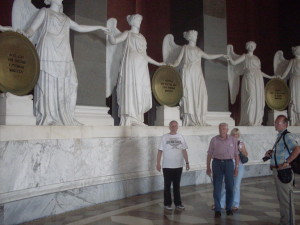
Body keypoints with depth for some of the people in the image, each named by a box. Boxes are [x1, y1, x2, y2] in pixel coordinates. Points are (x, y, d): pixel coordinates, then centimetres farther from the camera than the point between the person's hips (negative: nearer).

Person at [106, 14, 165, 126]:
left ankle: (137, 119, 0)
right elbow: (114, 41, -4)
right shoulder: (127, 34, 10)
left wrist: (157, 63, 32)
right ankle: (129, 120, -16)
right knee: (131, 89, -14)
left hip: (141, 66, 7)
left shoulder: (142, 37, 27)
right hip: (131, 65, -7)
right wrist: (110, 34, -25)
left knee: (142, 92, -1)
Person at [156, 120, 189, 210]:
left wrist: (187, 162, 4)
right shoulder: (165, 137, -3)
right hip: (167, 166, -2)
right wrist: (158, 163, -7)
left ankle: (178, 203, 22)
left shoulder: (180, 137, 5)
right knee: (167, 185, 6)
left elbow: (184, 151, 8)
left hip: (178, 166, 3)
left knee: (177, 185, 12)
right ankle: (167, 203, 16)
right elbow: (160, 151, -3)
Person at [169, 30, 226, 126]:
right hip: (188, 74, -5)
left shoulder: (198, 49, 23)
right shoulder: (185, 48, 10)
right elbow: (179, 60, 3)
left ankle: (199, 120, -7)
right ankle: (189, 120, -12)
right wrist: (173, 65, -17)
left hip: (197, 75, 5)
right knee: (188, 94, -12)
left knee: (200, 95, -7)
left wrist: (221, 55, 33)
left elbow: (208, 56, 32)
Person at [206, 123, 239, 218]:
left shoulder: (233, 140, 4)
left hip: (229, 163, 1)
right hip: (217, 163, -1)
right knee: (217, 187, 1)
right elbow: (209, 154, 4)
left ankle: (229, 208, 20)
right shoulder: (214, 140, 1)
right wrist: (208, 167, 3)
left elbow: (236, 154, 7)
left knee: (230, 186, 4)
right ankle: (217, 209, 10)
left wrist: (236, 167, 3)